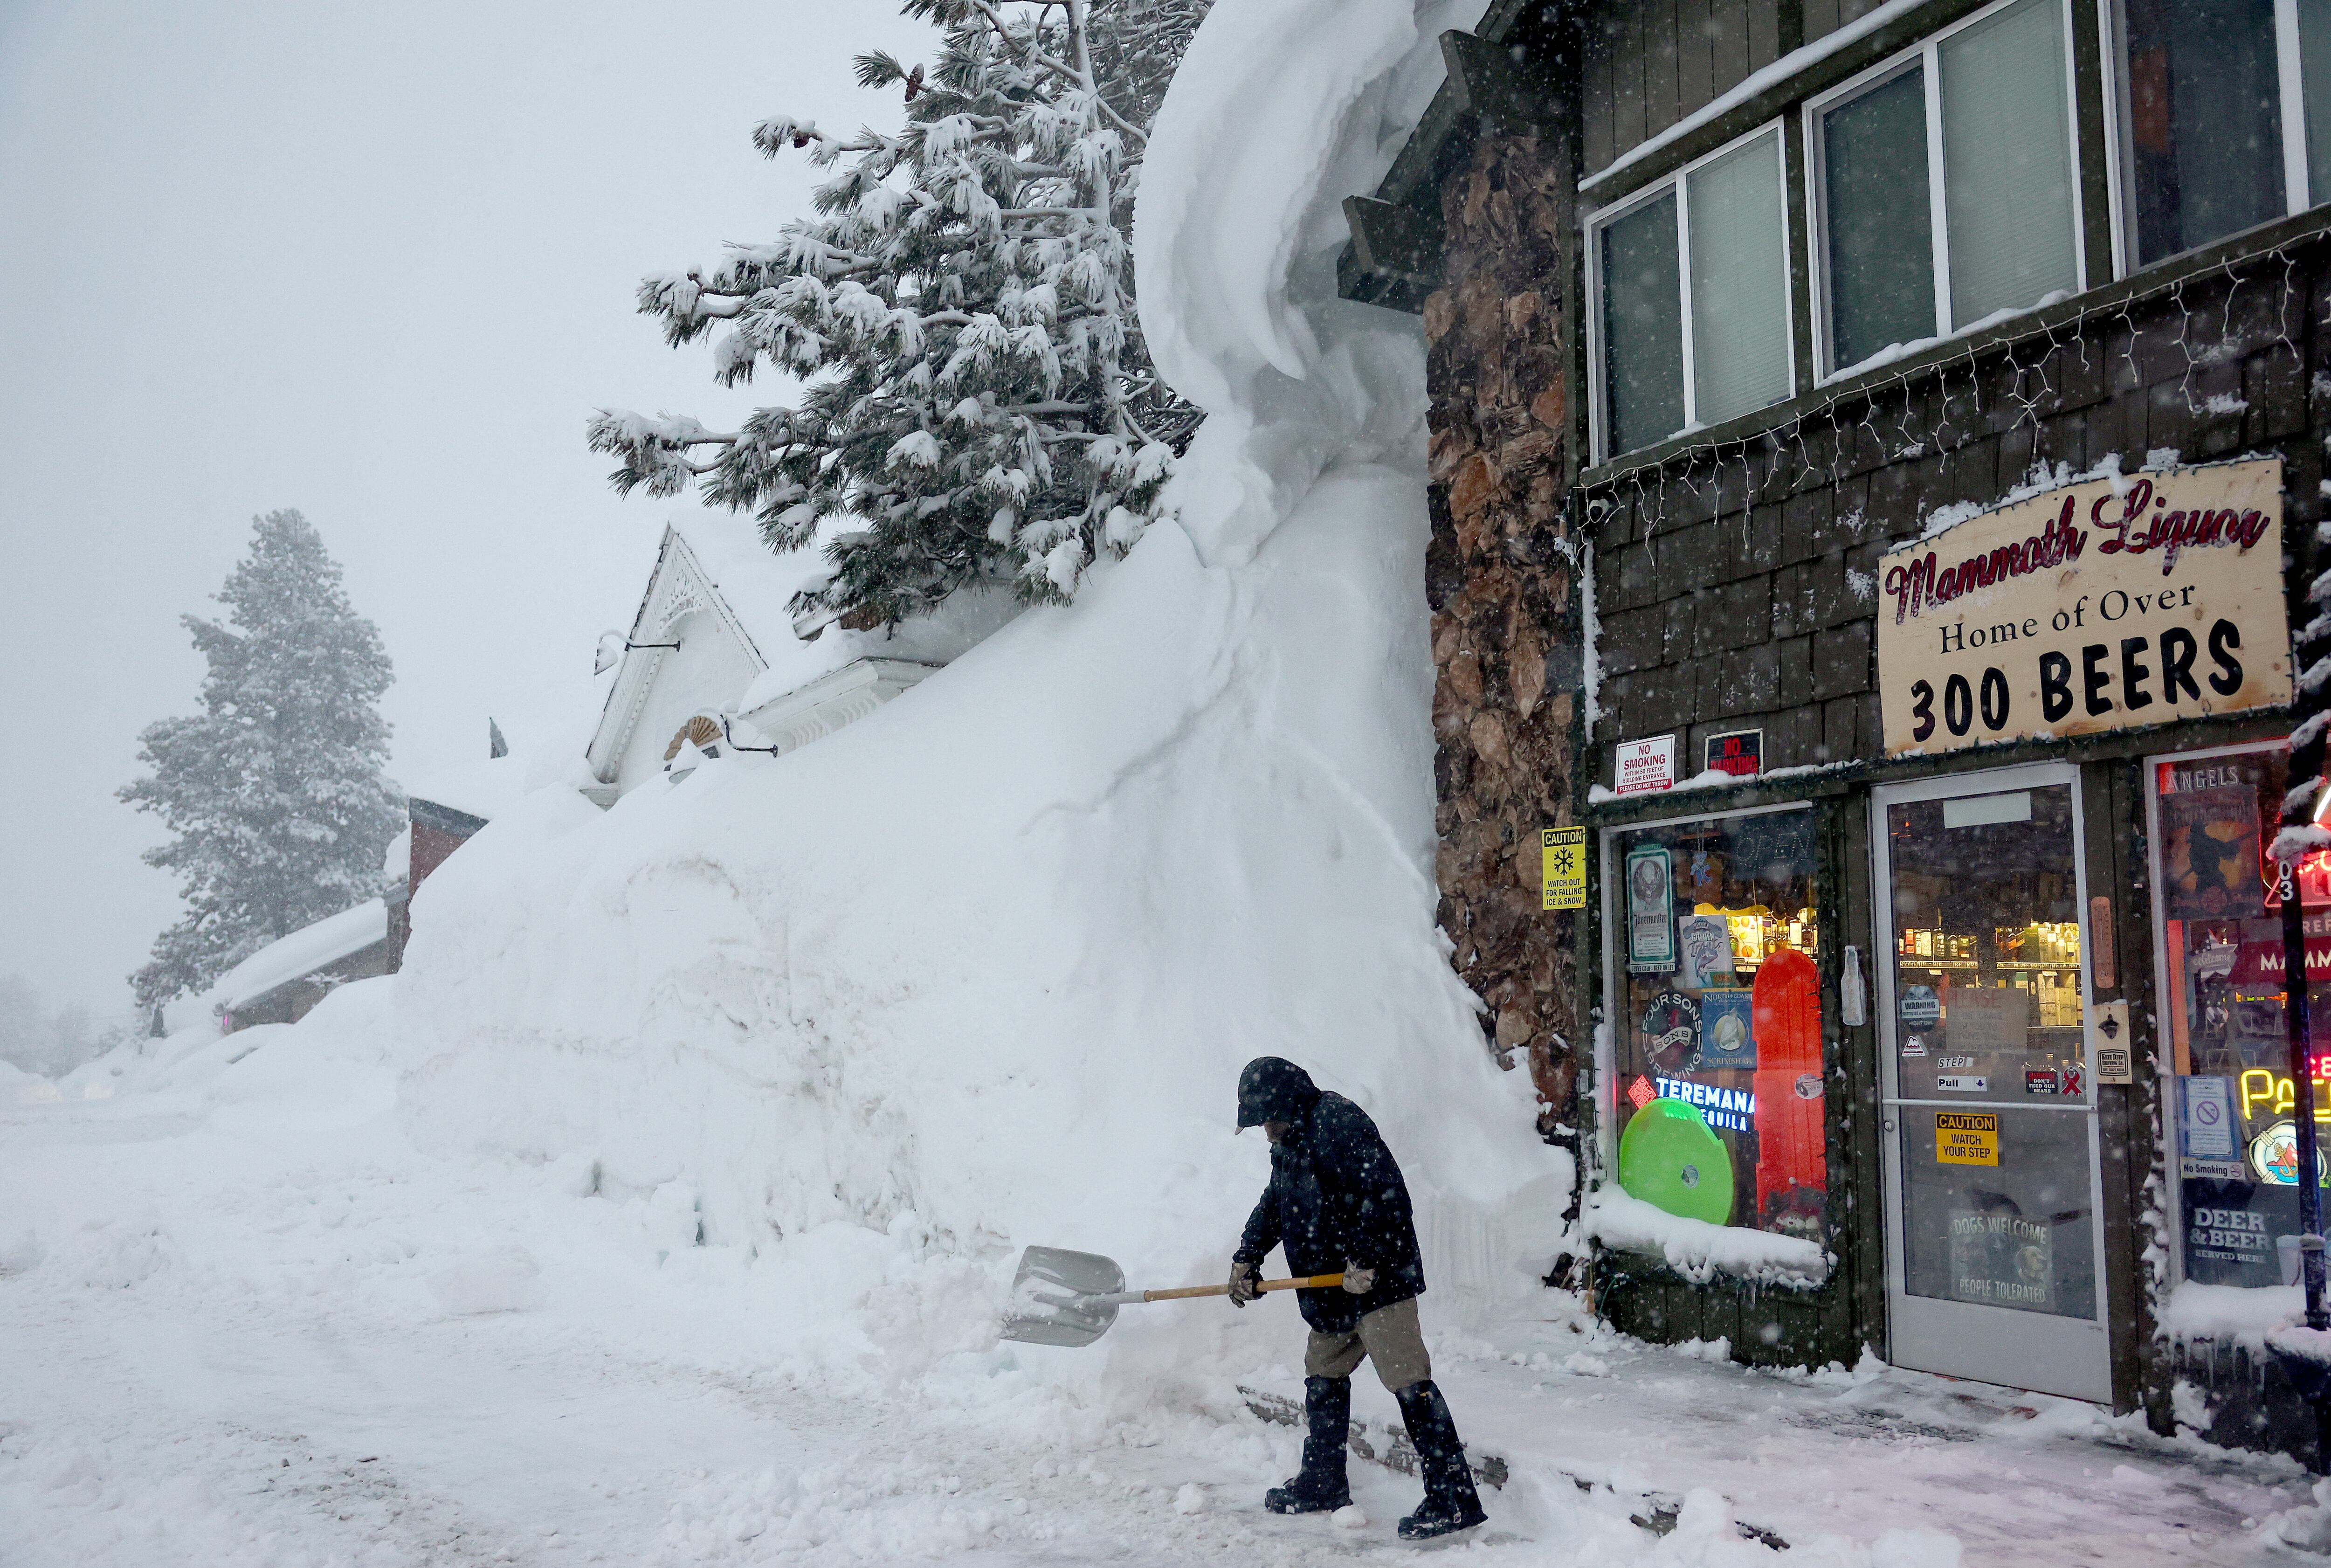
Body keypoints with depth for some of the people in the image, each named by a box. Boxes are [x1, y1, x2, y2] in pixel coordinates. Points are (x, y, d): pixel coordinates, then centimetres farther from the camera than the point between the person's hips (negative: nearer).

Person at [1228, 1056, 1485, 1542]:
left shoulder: (1337, 1123, -17)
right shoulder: (1292, 1143, 17)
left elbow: (1385, 1191, -26)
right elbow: (1272, 1208, 27)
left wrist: (1366, 1261, -23)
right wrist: (1246, 1259, 15)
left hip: (1379, 1280, -11)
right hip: (1335, 1296, 11)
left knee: (1409, 1384, -12)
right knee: (1323, 1375, 19)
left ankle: (1455, 1499, -11)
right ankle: (1323, 1484, 34)